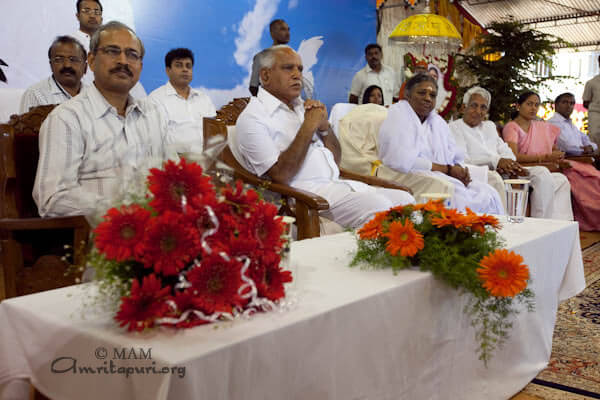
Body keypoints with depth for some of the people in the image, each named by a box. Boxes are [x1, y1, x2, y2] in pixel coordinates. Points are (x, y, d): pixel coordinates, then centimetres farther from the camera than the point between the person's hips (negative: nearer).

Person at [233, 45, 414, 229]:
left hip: (338, 184, 8)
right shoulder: (252, 117, -4)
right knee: (378, 207, -28)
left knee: (405, 199, -8)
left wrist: (324, 126, 2)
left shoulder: (301, 107, 20)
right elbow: (280, 175, -17)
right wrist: (309, 127, -12)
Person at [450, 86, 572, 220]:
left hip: (502, 170, 7)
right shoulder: (455, 127, 5)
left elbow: (506, 151, 19)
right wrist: (496, 161, -22)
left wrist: (506, 162, -8)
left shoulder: (490, 126, 29)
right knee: (494, 178, -40)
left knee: (542, 172, -12)